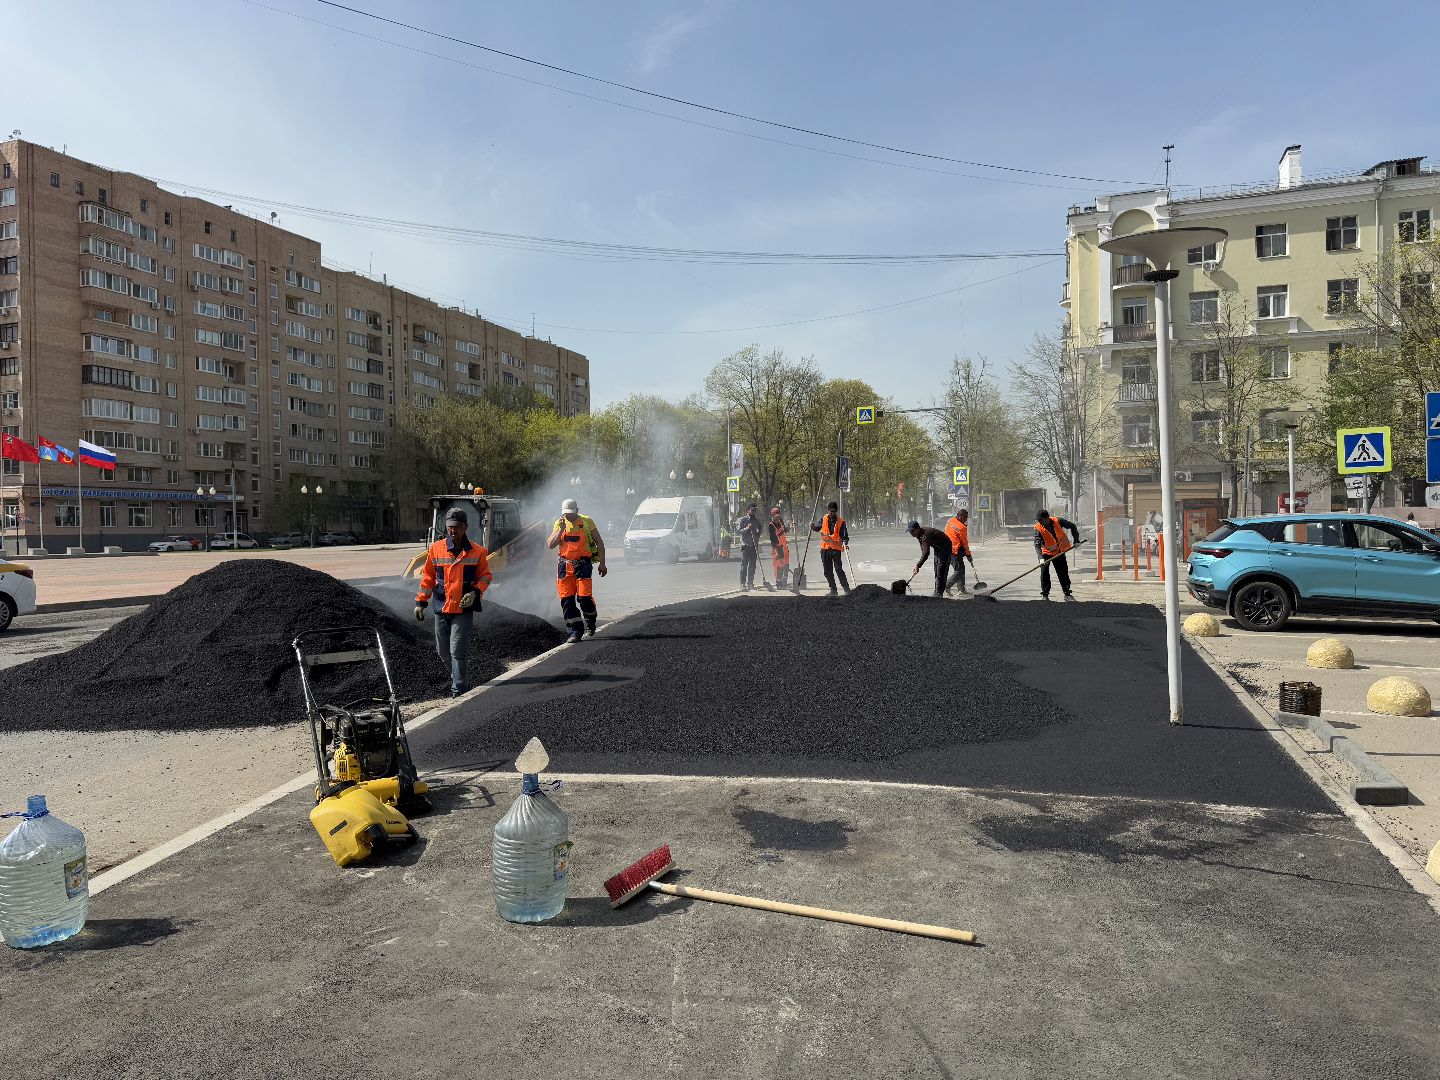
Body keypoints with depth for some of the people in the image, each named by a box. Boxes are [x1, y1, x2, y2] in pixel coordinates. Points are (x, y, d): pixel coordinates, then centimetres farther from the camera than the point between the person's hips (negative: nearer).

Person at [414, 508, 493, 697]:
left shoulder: (477, 552, -2)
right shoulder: (436, 548, 3)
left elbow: (485, 576, 7)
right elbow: (428, 576, 10)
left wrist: (475, 592, -11)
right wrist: (421, 601, 7)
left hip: (464, 609, -3)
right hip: (441, 608, 3)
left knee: (458, 651, -8)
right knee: (443, 651, 12)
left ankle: (459, 689, 3)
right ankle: (460, 676, 36)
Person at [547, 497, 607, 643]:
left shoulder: (587, 522, 0)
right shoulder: (559, 524, 9)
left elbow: (600, 543, 4)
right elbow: (550, 545, -1)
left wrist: (602, 563, 0)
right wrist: (561, 529, -12)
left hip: (583, 564, -3)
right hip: (565, 566, 3)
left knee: (584, 597, -8)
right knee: (567, 600, -1)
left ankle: (590, 625, 19)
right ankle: (575, 631, 7)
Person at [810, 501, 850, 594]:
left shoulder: (841, 522, -2)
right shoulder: (824, 519, 7)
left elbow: (844, 535, -4)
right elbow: (817, 528, 16)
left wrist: (845, 543, -23)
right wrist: (813, 526, -7)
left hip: (836, 549, -4)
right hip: (825, 549, 4)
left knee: (838, 570, -11)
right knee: (828, 572, 8)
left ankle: (847, 589, -3)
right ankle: (833, 589, 18)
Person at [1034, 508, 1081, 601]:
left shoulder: (1058, 521, -18)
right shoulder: (1038, 528, -22)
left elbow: (1072, 526, -4)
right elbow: (1037, 544, -29)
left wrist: (1076, 540, -9)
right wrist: (1040, 557, -44)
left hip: (1059, 552, 2)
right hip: (1046, 553, -2)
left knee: (1063, 573, 5)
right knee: (1044, 572, -13)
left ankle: (1067, 594, 17)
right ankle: (1045, 595, -2)